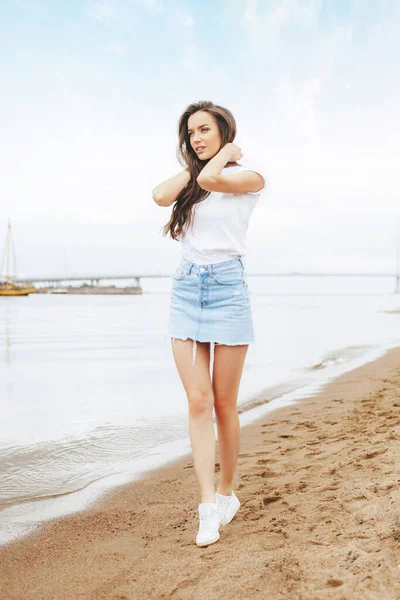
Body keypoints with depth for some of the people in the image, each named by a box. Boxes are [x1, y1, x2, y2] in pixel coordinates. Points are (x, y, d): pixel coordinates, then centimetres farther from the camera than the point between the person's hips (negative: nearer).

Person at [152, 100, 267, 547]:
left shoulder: (249, 176, 2)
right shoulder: (190, 178, 17)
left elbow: (211, 179, -19)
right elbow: (160, 195, -4)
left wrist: (226, 152, 0)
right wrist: (192, 166, 6)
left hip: (227, 287, -4)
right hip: (186, 287, 4)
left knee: (224, 404, 3)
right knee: (198, 401, -3)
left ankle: (227, 493, 21)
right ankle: (208, 507, 0)